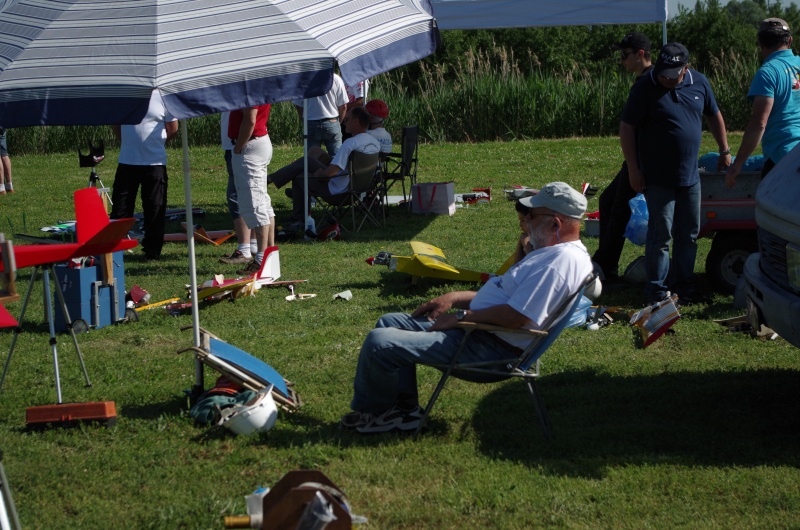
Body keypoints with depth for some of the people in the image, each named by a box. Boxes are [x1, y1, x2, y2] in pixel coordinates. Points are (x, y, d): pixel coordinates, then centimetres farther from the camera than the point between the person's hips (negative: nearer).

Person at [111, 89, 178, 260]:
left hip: (155, 162, -2)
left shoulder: (162, 96, -2)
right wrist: (129, 143, 5)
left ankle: (152, 251, 10)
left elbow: (173, 129, 4)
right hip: (126, 161, 2)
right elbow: (115, 125, 15)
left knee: (155, 209, 3)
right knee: (120, 208, 5)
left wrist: (153, 143, 5)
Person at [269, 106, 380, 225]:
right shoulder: (375, 143, -2)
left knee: (299, 177, 15)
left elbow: (330, 173, -32)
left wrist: (319, 174, -7)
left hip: (336, 191, -8)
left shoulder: (351, 143, -29)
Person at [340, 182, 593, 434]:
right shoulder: (552, 252, 15)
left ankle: (372, 411, 9)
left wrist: (461, 316, -15)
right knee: (390, 323, 19)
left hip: (491, 351, -12)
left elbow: (515, 316, -27)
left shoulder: (561, 262, -22)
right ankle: (404, 407, 14)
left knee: (379, 342, -16)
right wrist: (454, 298, 13)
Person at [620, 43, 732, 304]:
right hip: (658, 178, -5)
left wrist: (724, 151, 19)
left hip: (689, 175, 5)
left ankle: (683, 285, 23)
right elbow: (626, 129, -9)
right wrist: (634, 170, -11)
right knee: (660, 235, -3)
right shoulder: (645, 88, -12)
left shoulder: (699, 83, 2)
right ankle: (657, 292, 5)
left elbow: (714, 116, 17)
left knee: (689, 234, 11)